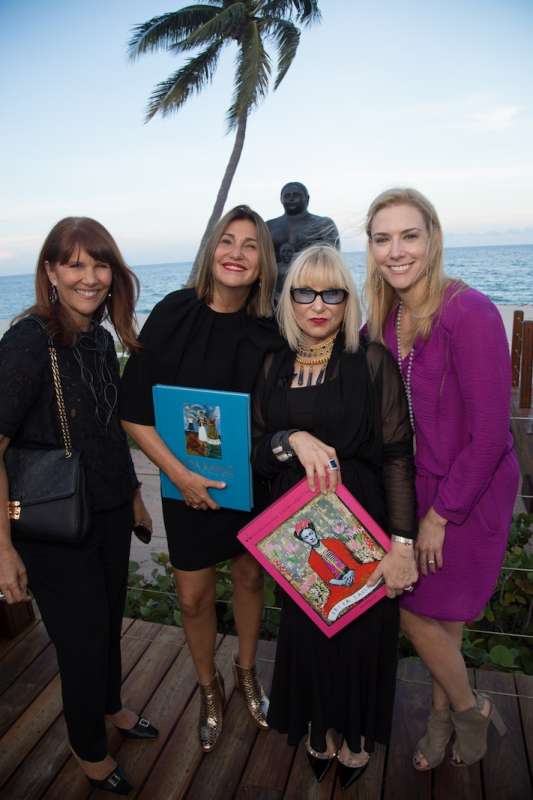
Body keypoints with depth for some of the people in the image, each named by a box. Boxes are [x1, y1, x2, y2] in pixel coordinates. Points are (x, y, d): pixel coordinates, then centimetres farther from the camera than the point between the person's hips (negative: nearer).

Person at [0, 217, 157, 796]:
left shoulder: (101, 338, 1)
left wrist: (134, 495, 18)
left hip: (110, 512, 7)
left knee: (110, 619, 23)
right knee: (83, 638, 10)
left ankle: (110, 706, 53)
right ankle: (88, 746, 41)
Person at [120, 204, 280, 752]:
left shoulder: (267, 331, -8)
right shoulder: (173, 316, -14)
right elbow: (134, 411, -13)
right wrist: (178, 473, -19)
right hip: (190, 485, -1)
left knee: (249, 578, 18)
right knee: (193, 596, 10)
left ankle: (246, 672, 46)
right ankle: (209, 689, 39)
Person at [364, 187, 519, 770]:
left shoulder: (469, 313, -23)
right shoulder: (385, 318, -1)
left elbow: (490, 433, -22)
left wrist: (441, 513, -16)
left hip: (470, 494, -6)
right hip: (417, 487, 6)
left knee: (417, 610, 6)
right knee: (438, 614, 19)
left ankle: (470, 707, 37)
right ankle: (444, 714, 45)